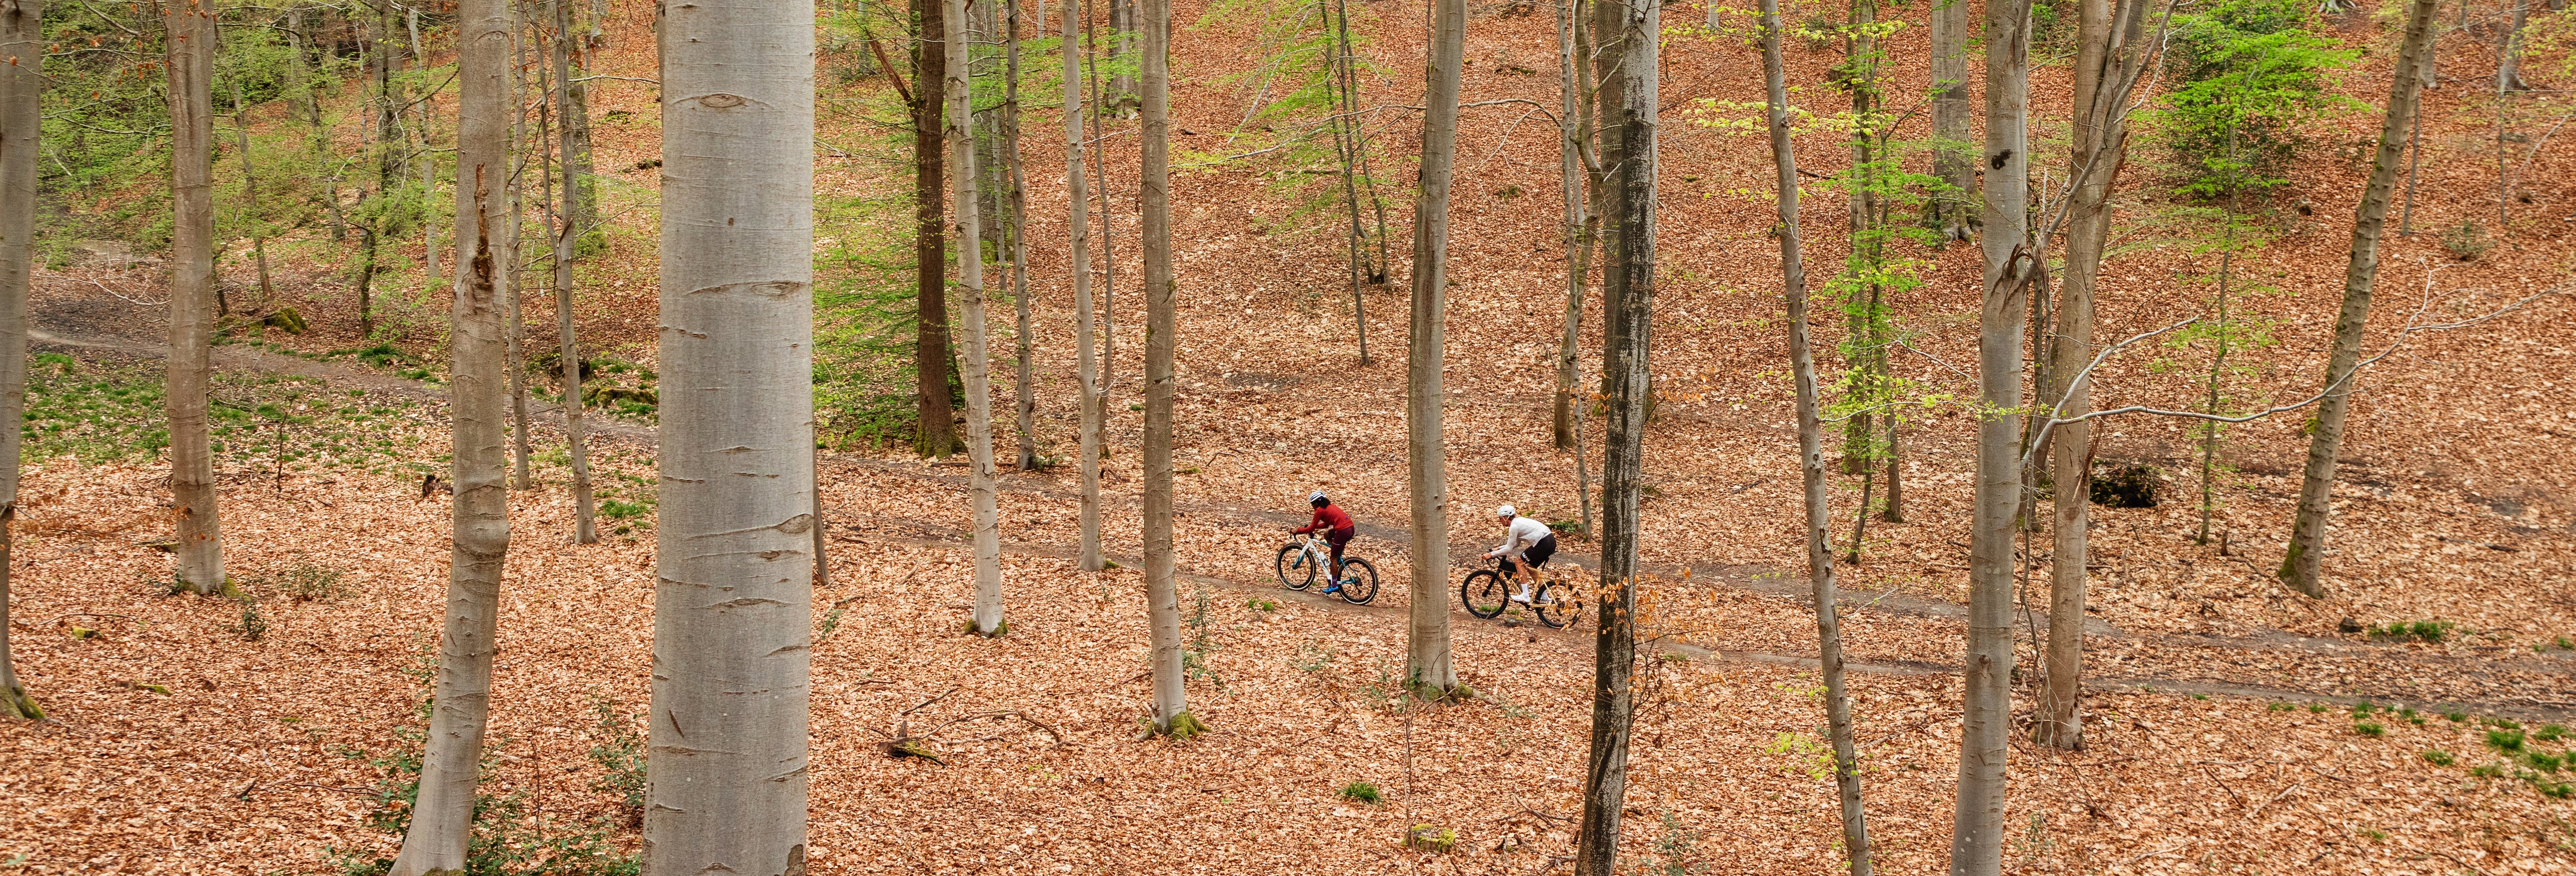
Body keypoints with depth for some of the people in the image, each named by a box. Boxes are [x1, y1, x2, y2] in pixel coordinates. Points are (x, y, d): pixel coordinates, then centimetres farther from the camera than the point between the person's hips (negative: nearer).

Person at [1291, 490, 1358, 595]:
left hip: (1342, 531, -8)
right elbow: (1326, 525, 32)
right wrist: (1311, 526, 32)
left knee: (1334, 558, 5)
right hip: (1351, 528, 8)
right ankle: (1339, 558, 22)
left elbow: (1312, 529, 2)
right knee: (1327, 535, 29)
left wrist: (1298, 530, 12)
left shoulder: (1320, 510, -2)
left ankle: (1334, 586, 9)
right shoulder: (1330, 506, 23)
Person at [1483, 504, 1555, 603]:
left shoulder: (1514, 526, -11)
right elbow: (1516, 544, 25)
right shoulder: (1519, 521, 18)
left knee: (1519, 562, -2)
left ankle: (1525, 596, -5)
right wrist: (1499, 549, 23)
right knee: (1530, 567, 20)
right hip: (1551, 541, 10)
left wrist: (1492, 554, -2)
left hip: (1543, 543, -10)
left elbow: (1509, 549, -9)